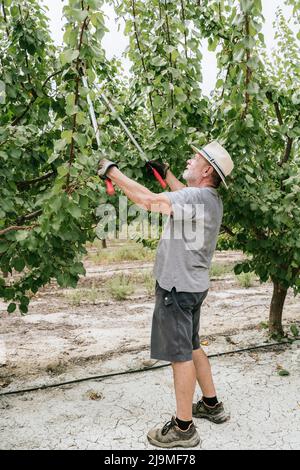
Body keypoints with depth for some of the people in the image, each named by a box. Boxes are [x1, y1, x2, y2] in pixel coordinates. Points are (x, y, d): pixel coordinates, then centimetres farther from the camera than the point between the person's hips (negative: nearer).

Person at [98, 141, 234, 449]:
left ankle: (183, 428, 14)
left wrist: (111, 171, -18)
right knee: (191, 347, 22)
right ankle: (211, 404, 36)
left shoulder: (197, 196, -21)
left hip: (178, 287, -10)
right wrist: (164, 172, 31)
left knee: (180, 354, 0)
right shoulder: (208, 198, 8)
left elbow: (147, 200, -29)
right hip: (192, 285, 10)